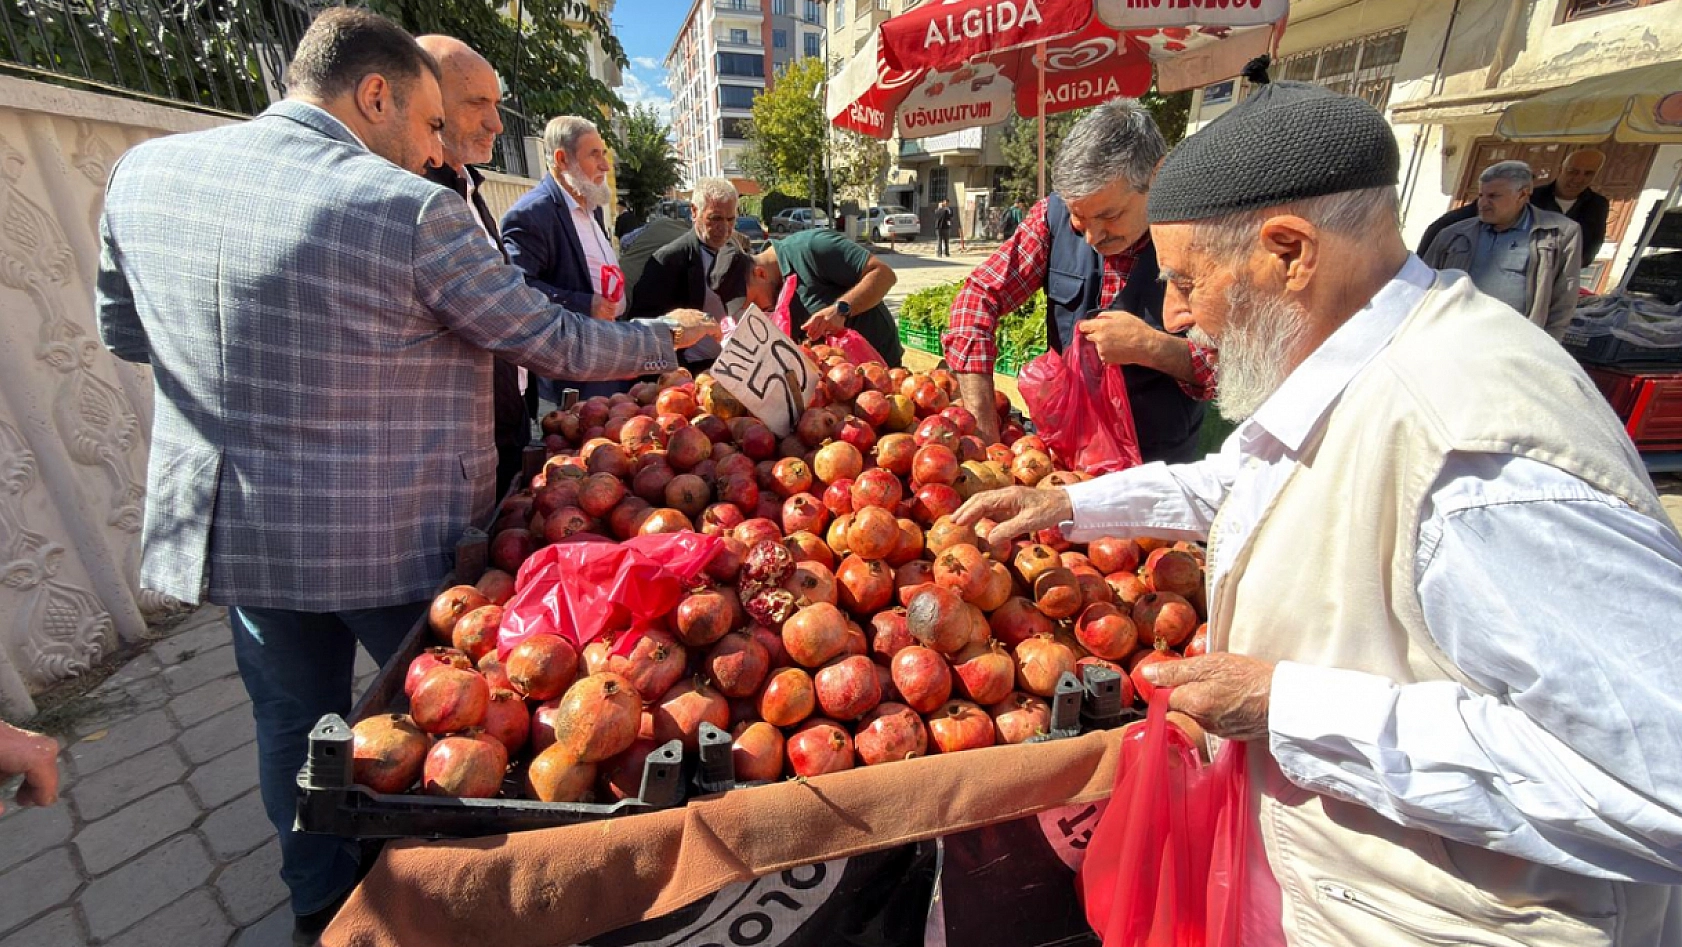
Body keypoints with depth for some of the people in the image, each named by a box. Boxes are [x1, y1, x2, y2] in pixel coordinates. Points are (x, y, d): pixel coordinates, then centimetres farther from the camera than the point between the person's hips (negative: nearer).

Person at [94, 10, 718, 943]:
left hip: (221, 521, 5)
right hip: (393, 537, -5)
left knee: (291, 716, 22)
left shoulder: (143, 171, 0)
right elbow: (552, 341, -13)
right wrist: (667, 337, 2)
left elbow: (123, 330, 13)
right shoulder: (413, 210, -19)